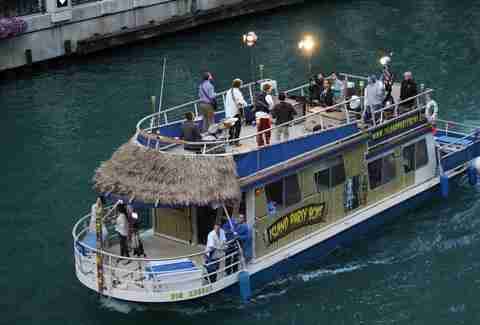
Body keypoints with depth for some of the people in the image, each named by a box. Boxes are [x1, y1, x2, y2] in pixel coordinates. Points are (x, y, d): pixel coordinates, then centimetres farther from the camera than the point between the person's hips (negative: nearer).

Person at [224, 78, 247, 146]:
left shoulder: (229, 92, 11)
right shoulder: (237, 92, -13)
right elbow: (240, 103, -16)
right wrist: (242, 112, -9)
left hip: (229, 113, 8)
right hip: (236, 112, -8)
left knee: (232, 126, 16)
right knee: (238, 126, -2)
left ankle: (231, 140, 21)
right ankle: (236, 141, -6)